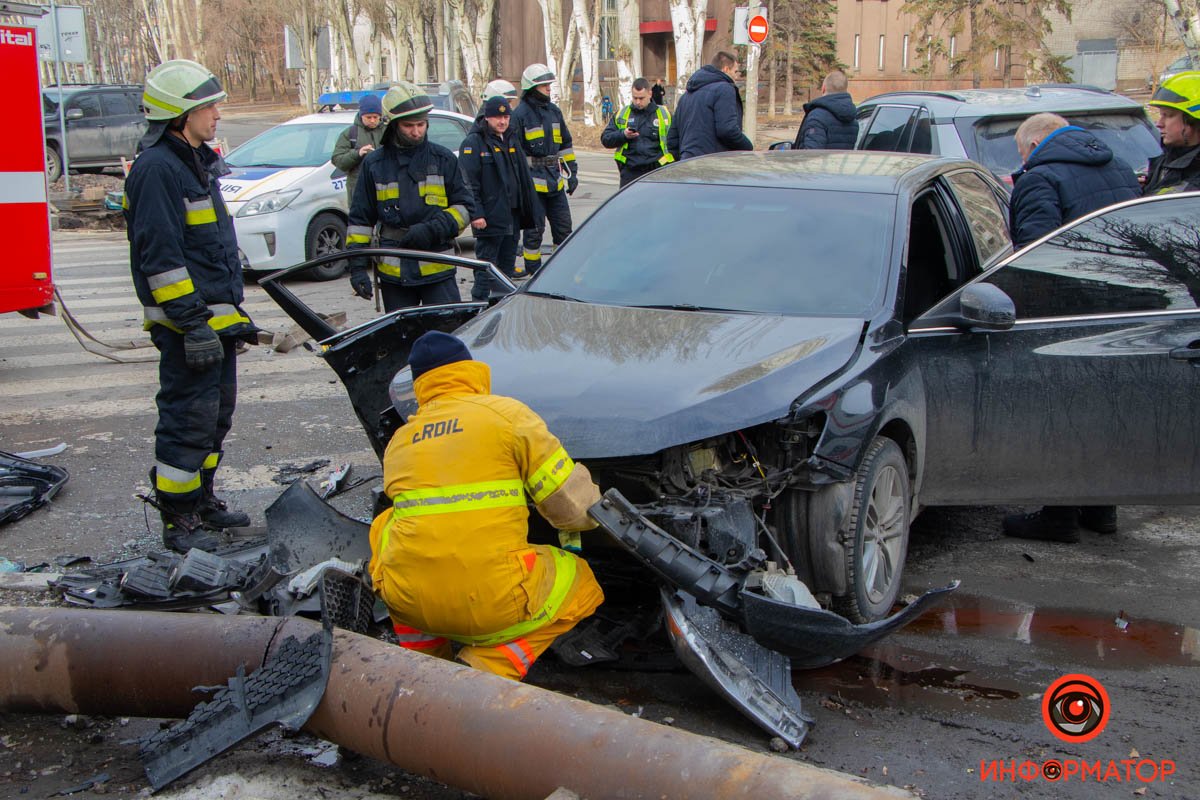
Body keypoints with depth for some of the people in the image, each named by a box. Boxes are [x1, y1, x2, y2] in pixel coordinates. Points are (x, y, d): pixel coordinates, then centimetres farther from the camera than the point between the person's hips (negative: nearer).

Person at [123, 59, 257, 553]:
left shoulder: (197, 161, 16)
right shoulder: (156, 168, -16)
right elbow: (160, 256, -21)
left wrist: (235, 312, 23)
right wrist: (192, 323, -24)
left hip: (216, 315, 10)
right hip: (187, 321, -10)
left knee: (216, 414, 17)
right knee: (189, 417, -6)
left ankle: (202, 500, 30)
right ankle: (177, 520, 3)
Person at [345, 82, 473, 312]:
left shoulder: (443, 159, 5)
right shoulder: (374, 164, 6)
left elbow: (465, 207, 6)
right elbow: (360, 219, 8)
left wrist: (432, 229, -11)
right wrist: (357, 266, 0)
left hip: (437, 269, -1)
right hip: (393, 273, 1)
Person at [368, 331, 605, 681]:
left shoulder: (398, 441, 15)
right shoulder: (505, 413, 2)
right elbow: (571, 501, 1)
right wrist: (576, 523, 25)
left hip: (408, 602, 4)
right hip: (492, 603, -4)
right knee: (582, 583, 24)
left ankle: (424, 658, 23)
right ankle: (489, 666, 1)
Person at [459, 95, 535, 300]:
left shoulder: (511, 141, 16)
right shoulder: (473, 143, -8)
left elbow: (524, 178, 21)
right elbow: (469, 183, -14)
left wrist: (526, 210, 17)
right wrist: (476, 213, -20)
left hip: (512, 217, 8)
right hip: (489, 219, -8)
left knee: (508, 264, 14)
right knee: (486, 266, -5)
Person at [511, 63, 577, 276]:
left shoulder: (553, 111, 13)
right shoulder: (520, 114, -8)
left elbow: (565, 143, 20)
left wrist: (572, 172, 15)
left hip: (554, 178, 7)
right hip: (532, 179, -7)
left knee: (563, 225, 10)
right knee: (534, 228, -1)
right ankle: (533, 273, 7)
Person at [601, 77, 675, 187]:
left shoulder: (664, 114, 6)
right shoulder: (622, 114, 11)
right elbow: (605, 139, 8)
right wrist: (623, 135, -11)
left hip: (655, 171, -1)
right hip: (629, 172, 1)